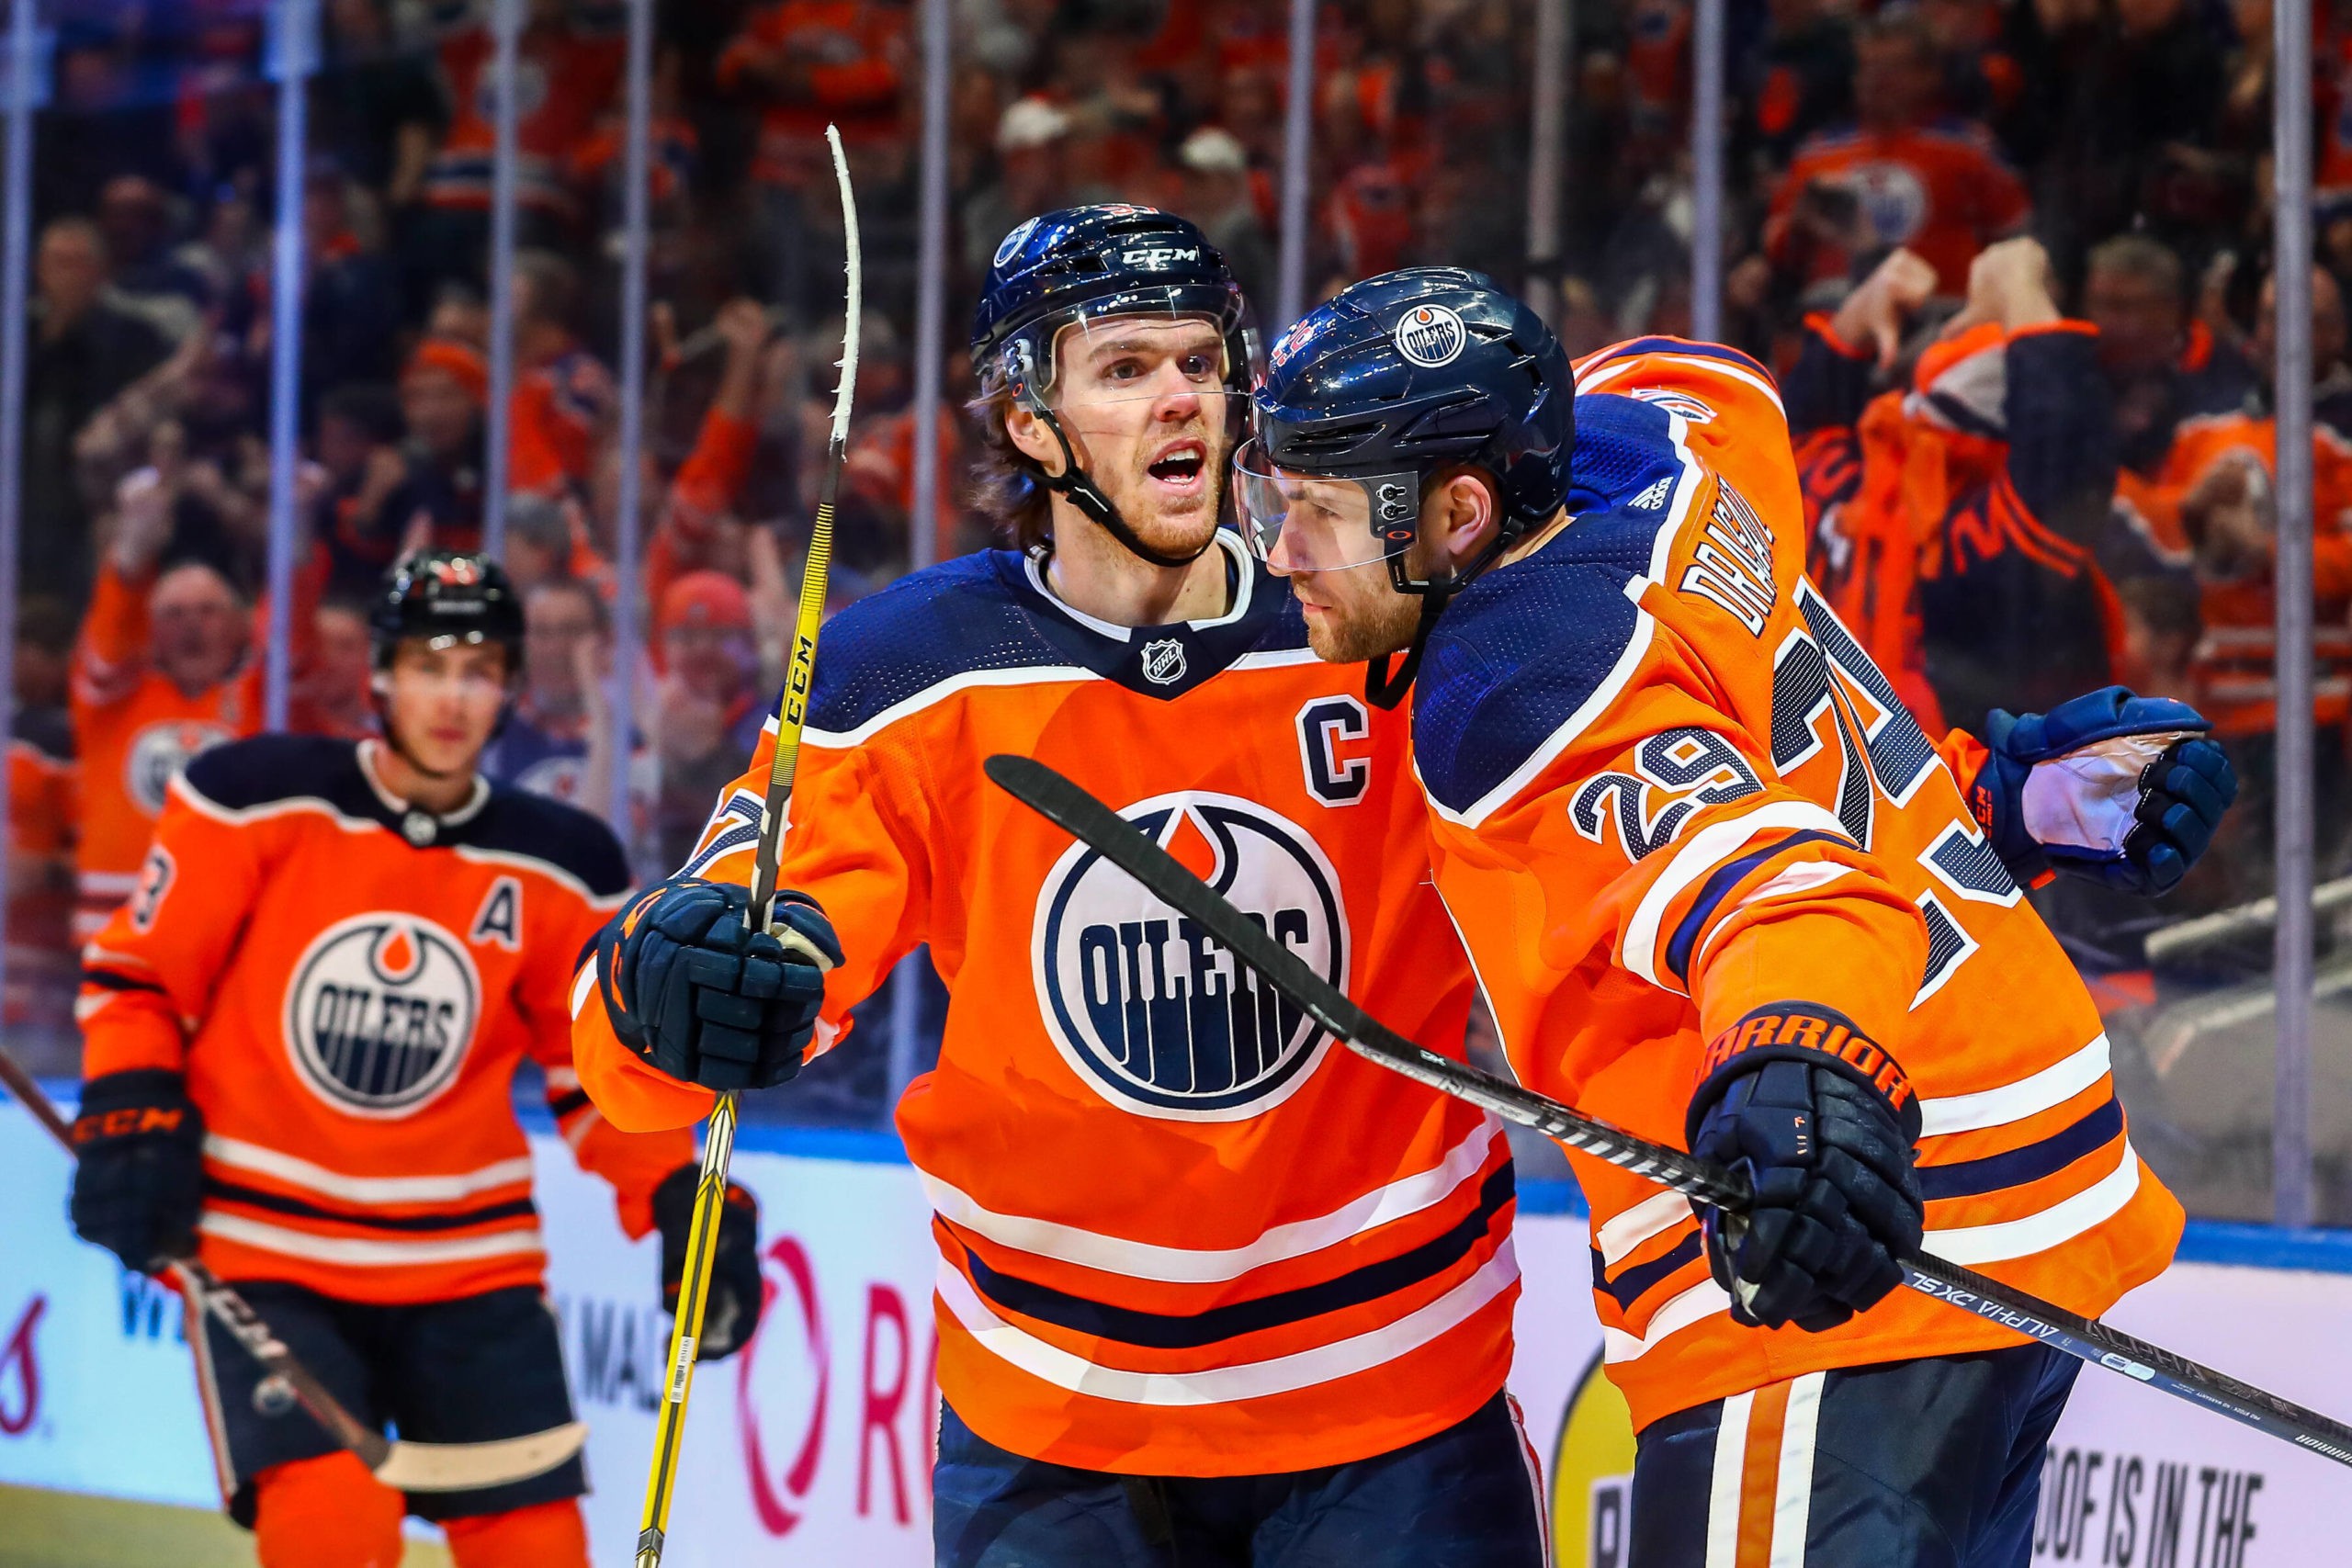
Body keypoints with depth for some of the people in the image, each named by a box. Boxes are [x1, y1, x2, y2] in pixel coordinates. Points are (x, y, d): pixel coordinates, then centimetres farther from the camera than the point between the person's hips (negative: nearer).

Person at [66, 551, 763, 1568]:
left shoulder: (559, 868, 1)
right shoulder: (258, 799, -7)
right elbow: (137, 972, 2)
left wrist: (681, 1203, -4)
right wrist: (131, 1121, -11)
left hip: (471, 1259, 3)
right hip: (265, 1249, -3)